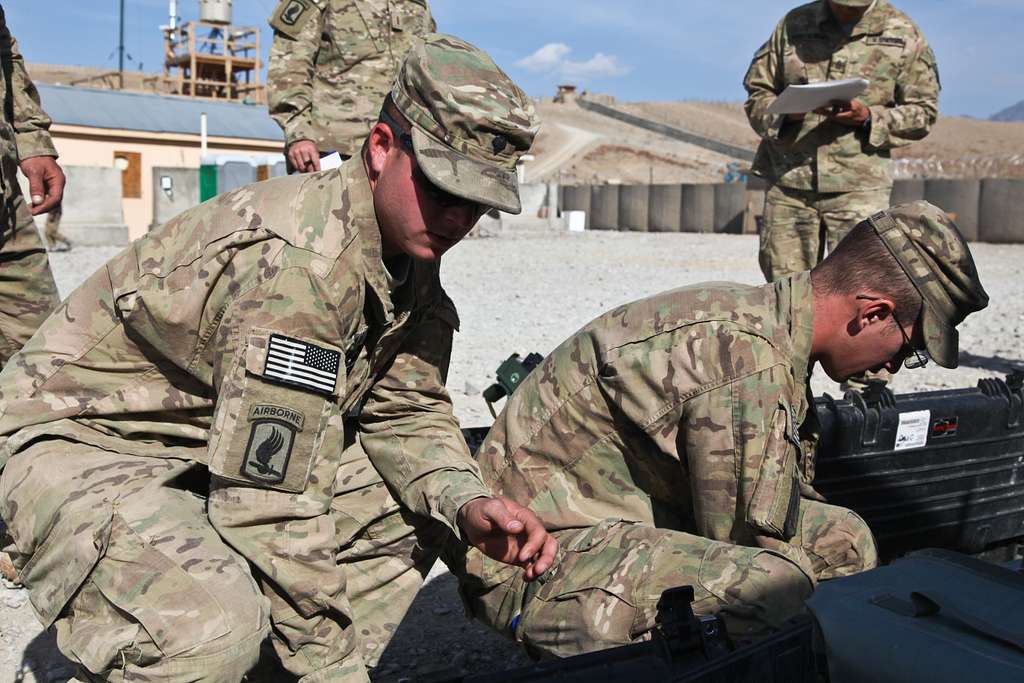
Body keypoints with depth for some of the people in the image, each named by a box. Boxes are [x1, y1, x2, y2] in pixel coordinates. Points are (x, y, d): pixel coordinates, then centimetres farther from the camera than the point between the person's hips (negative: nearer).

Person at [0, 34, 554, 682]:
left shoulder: (410, 252, -2)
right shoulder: (294, 258, -31)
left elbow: (404, 411, 3)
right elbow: (275, 503, -31)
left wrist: (468, 503, -16)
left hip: (218, 448, 9)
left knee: (414, 501, 4)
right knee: (211, 617, -35)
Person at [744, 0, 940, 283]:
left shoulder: (903, 34, 7)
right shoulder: (793, 25, 12)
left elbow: (923, 112, 6)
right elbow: (757, 91, 15)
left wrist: (868, 117, -11)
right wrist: (782, 111, -7)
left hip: (858, 186, -2)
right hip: (788, 180, 2)